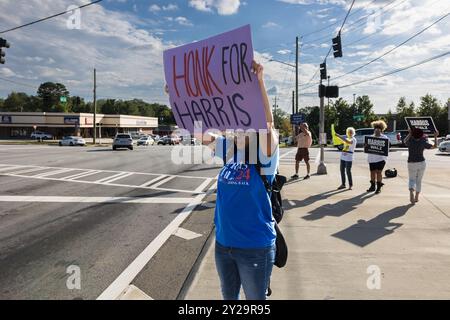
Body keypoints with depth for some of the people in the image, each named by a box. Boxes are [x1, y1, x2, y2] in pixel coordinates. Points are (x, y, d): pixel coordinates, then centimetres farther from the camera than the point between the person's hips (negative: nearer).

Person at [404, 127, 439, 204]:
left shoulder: (410, 142, -8)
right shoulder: (423, 143, -7)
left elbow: (405, 141, 18)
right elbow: (435, 146, 6)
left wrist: (409, 133, 26)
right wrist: (435, 137, 15)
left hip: (411, 163, 0)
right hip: (421, 163, 1)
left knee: (412, 179, 11)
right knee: (419, 180, 14)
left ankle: (411, 192, -19)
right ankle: (416, 197, 18)